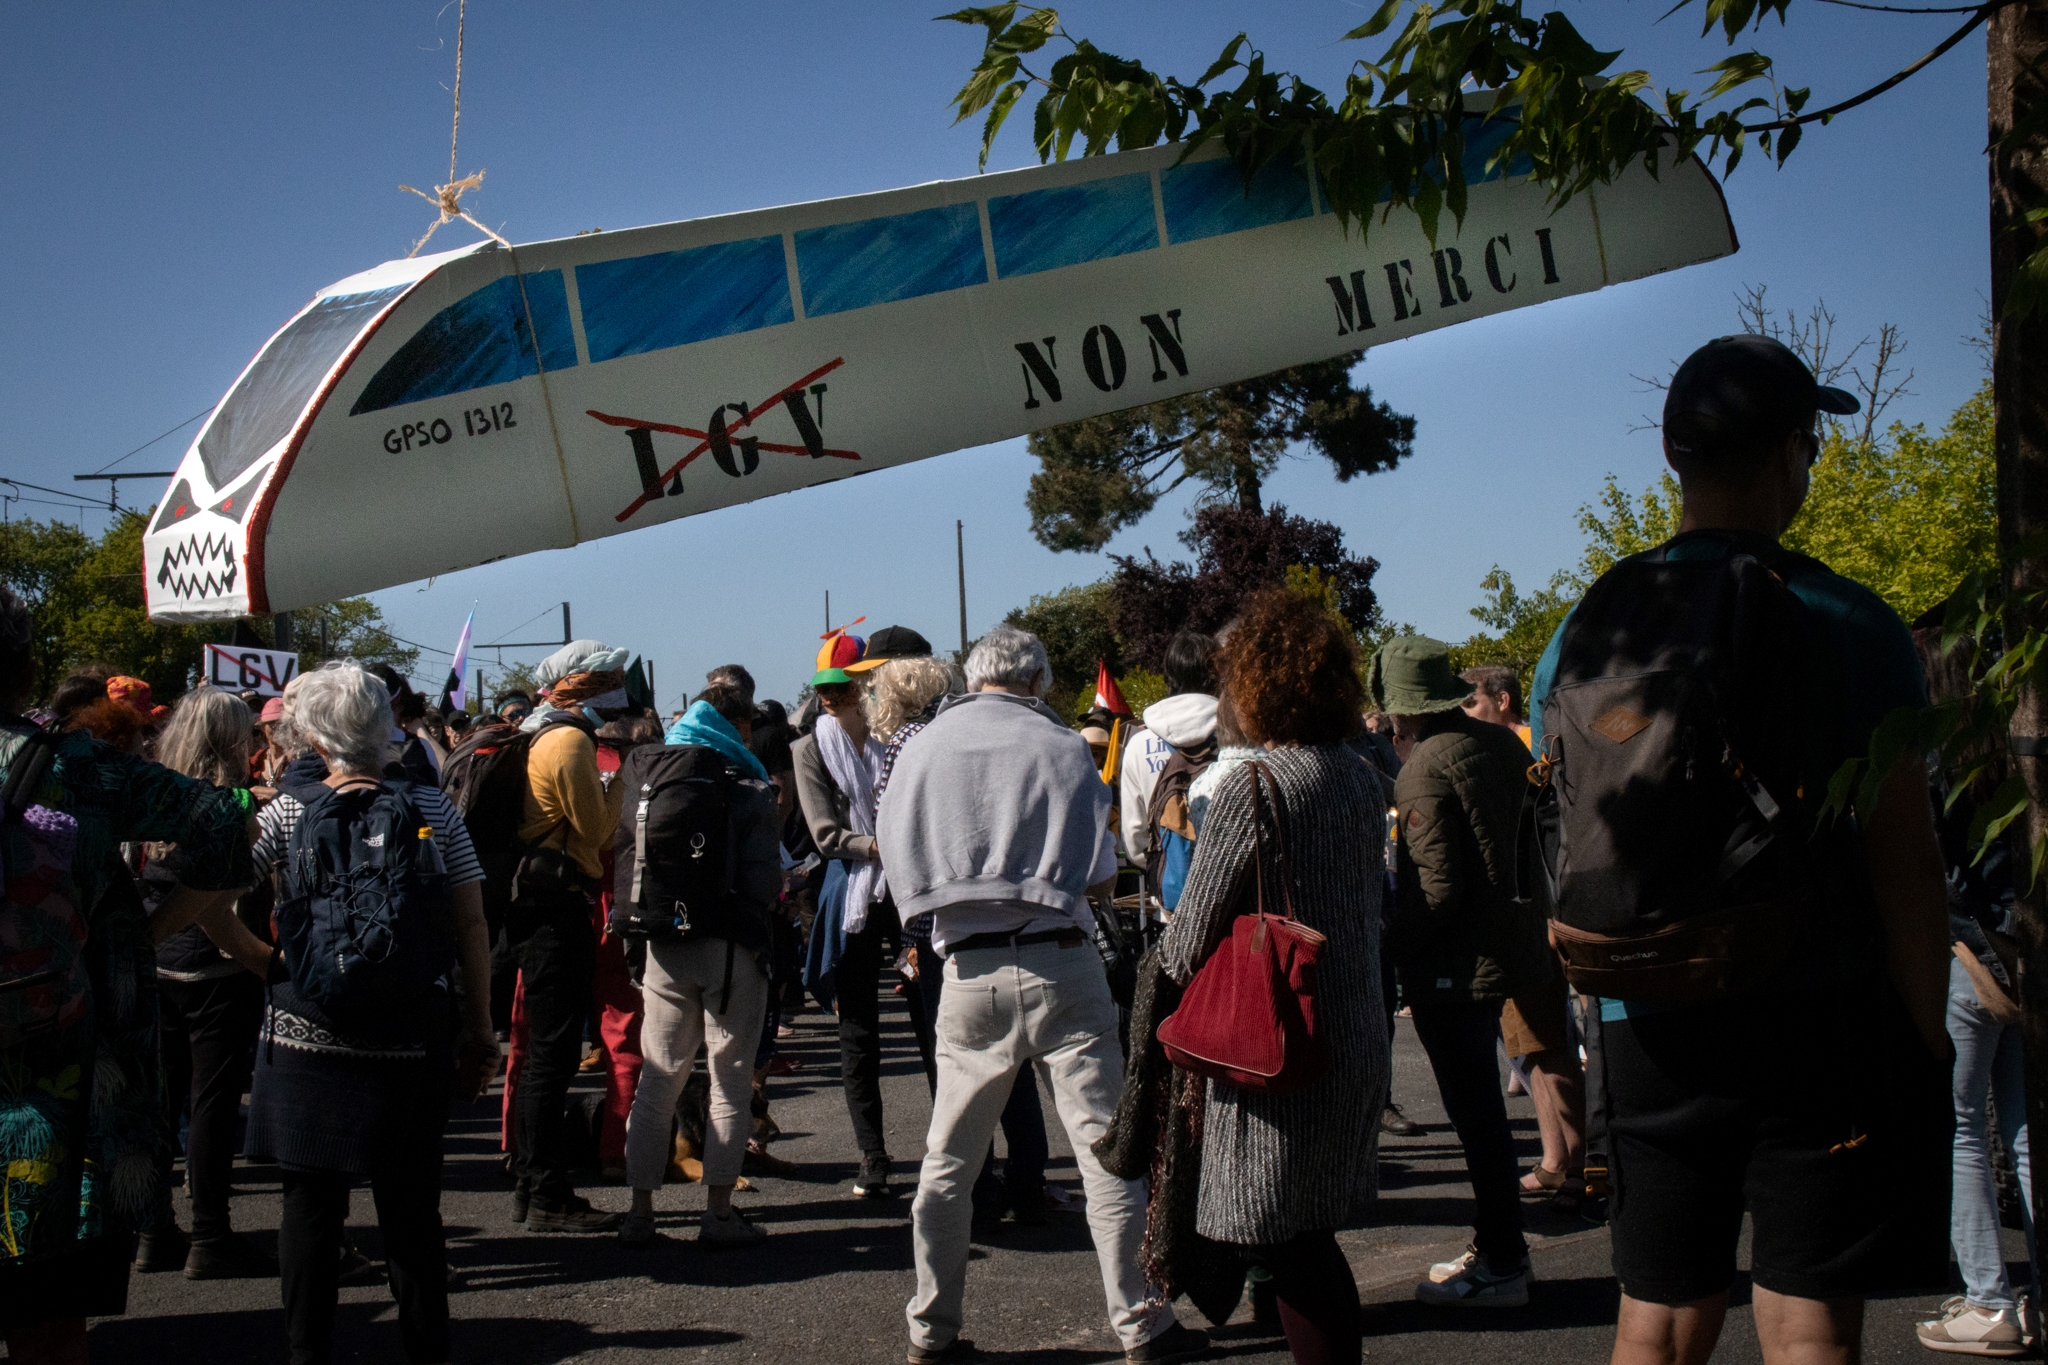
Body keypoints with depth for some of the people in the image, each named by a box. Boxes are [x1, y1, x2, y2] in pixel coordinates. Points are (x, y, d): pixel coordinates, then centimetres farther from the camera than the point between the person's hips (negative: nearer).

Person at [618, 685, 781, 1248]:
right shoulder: (749, 790, -5)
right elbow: (762, 883, -12)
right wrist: (779, 888, 9)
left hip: (665, 946, 4)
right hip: (729, 945, -4)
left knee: (657, 1078, 10)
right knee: (730, 1080, 4)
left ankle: (640, 1211, 9)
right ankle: (719, 1212, 4)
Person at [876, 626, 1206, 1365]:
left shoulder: (920, 750, 4)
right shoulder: (1060, 748, -3)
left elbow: (903, 872, 9)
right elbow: (1100, 880, -1)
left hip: (969, 969, 3)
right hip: (1059, 964, -3)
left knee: (948, 1160, 13)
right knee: (1107, 1149, 3)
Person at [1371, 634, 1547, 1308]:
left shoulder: (1425, 767, -20)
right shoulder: (1501, 744, 5)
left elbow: (1437, 887, -23)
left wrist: (1387, 946, -14)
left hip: (1451, 967, -9)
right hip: (1501, 943, 9)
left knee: (1475, 1114, -1)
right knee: (1483, 1109, 19)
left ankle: (1501, 1266, 7)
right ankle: (1498, 1246, 30)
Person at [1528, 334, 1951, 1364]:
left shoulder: (1583, 637, 4)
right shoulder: (1850, 628, -8)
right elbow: (1905, 865, -9)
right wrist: (1929, 1046, -2)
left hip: (1650, 1034, 4)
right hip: (1826, 1024, -4)